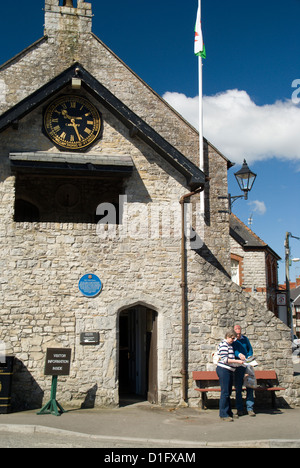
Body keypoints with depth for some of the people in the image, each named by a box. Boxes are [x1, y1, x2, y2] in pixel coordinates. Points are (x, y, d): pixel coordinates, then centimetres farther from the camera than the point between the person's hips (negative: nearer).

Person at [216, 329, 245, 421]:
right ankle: (223, 414, -5)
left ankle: (229, 412, 19)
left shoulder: (229, 345, 18)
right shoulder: (223, 345, -13)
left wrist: (239, 360, 21)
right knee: (225, 392, -8)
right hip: (223, 370, -10)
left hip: (229, 371, 10)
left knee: (228, 392, 13)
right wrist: (237, 361, -20)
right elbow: (225, 359, -21)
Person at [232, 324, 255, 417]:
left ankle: (250, 408, 6)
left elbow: (250, 349, 13)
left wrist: (249, 358, -6)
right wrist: (239, 354, -35)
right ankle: (239, 409, 10)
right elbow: (232, 350, -15)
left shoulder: (245, 339, 13)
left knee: (250, 386, -2)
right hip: (237, 366, -2)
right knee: (238, 388, 1)